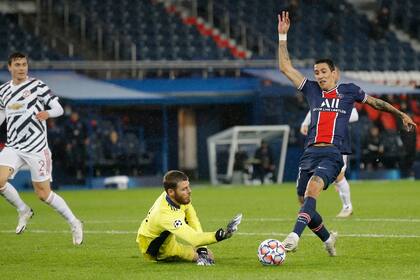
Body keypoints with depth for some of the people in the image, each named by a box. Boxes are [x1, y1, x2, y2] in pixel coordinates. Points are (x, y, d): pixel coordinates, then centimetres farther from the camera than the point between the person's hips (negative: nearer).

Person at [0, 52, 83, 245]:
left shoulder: (37, 86, -4)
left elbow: (59, 108, -4)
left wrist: (47, 113, -24)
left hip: (37, 147, -4)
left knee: (43, 194, -4)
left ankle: (74, 223, 16)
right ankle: (23, 211, 8)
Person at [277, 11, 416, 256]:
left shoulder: (348, 90, 13)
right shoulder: (312, 90, 16)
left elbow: (375, 102, 27)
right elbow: (286, 67, 14)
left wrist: (401, 115, 30)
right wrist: (283, 36, 8)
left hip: (333, 154, -4)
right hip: (311, 152, 4)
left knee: (313, 186, -30)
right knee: (305, 204, 2)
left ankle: (295, 235, -44)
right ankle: (328, 238, 29)